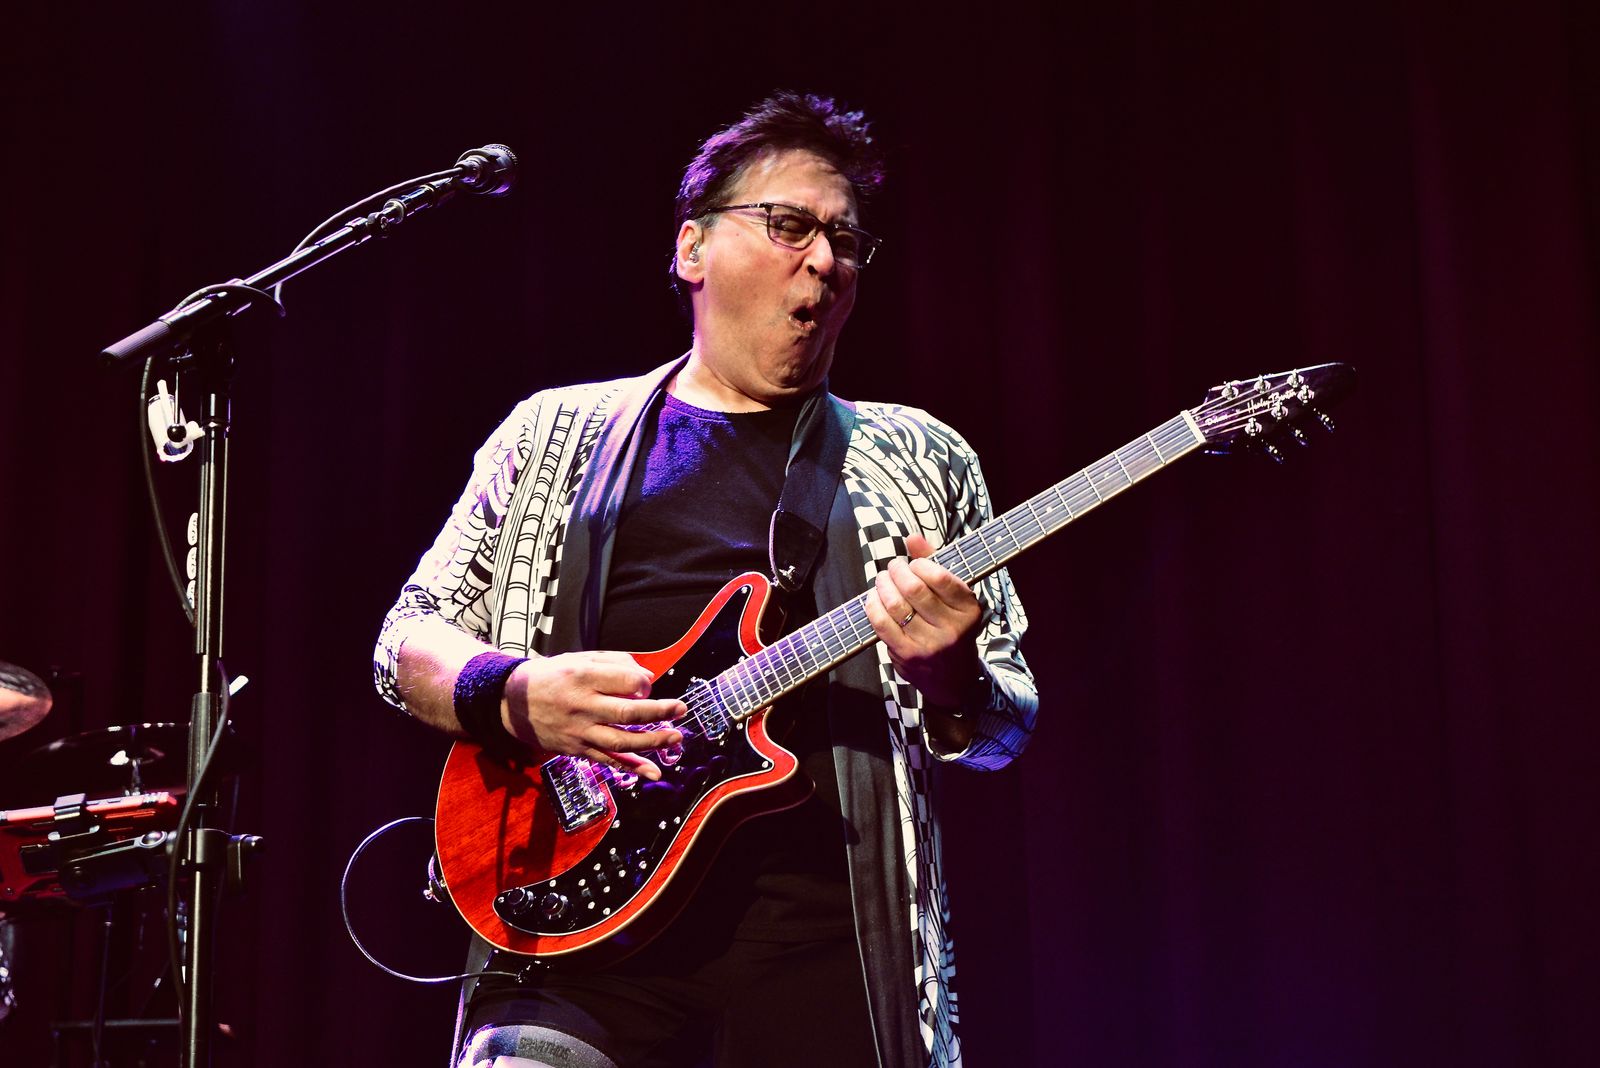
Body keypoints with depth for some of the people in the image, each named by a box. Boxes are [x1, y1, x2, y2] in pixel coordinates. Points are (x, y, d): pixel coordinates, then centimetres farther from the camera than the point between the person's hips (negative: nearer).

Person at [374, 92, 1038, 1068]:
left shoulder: (921, 463, 14)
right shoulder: (556, 435, 14)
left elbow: (1005, 726, 13)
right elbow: (409, 639, 12)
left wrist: (947, 677, -11)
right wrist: (516, 696, -9)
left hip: (823, 942, 1)